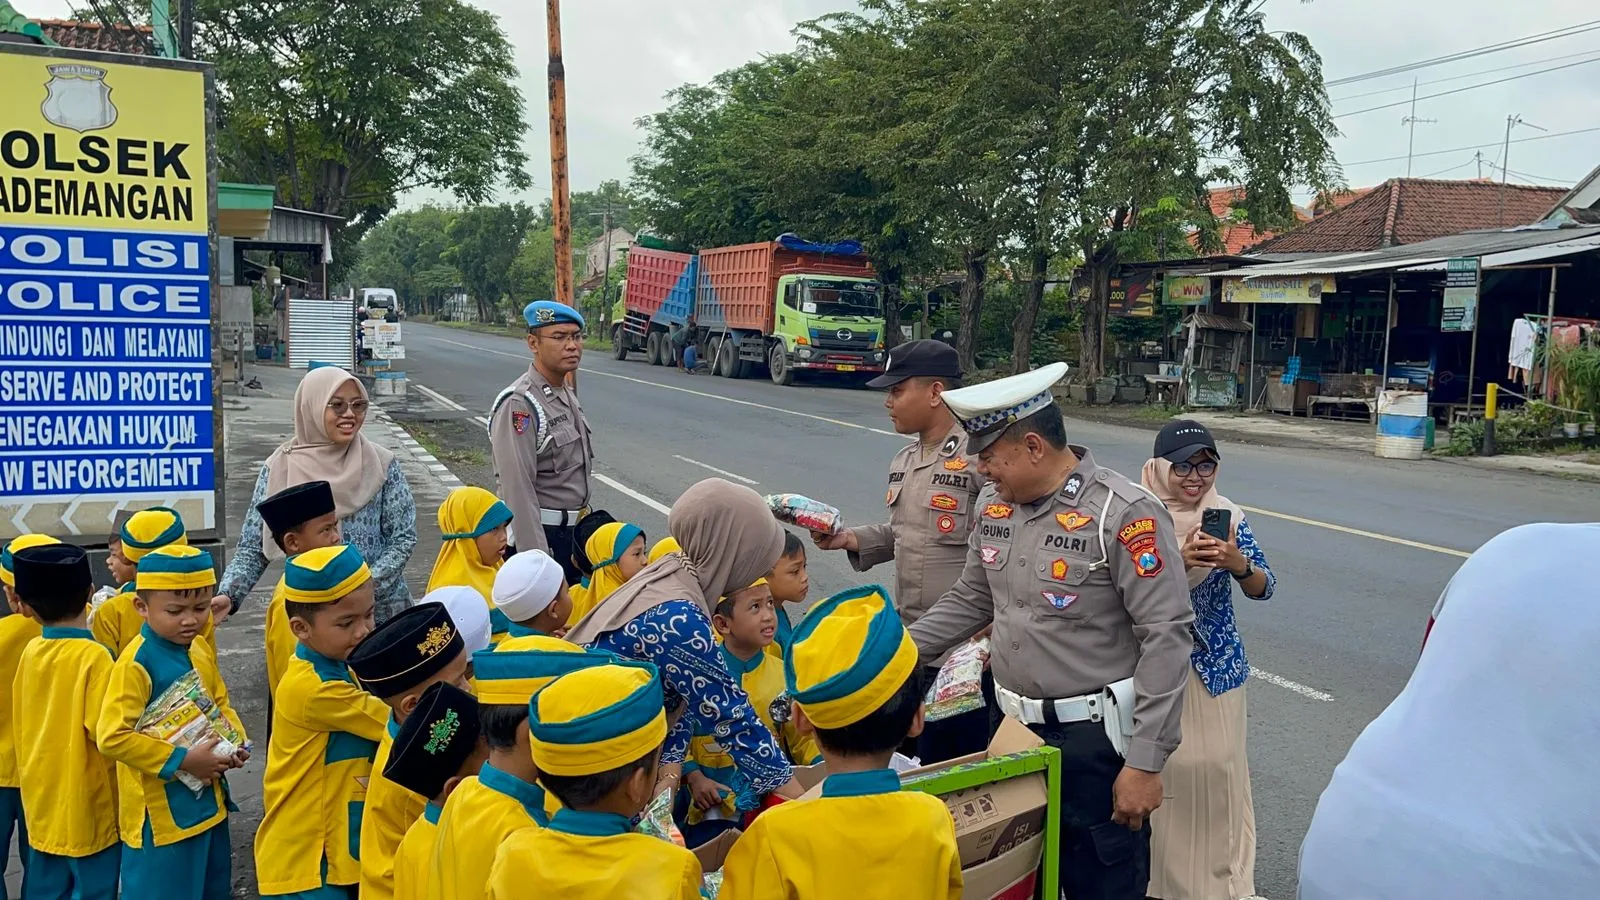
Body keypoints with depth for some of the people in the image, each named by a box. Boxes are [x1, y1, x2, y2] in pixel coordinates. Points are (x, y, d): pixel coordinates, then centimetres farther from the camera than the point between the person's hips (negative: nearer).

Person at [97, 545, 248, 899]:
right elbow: (111, 737, -24)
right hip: (162, 812, -7)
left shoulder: (201, 649, 3)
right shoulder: (136, 662, -20)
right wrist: (182, 761, -22)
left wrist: (237, 741, -5)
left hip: (209, 801, 7)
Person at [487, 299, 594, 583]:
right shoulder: (519, 404, -19)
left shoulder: (568, 395, 12)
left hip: (573, 532, 9)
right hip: (541, 535, -9)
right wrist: (536, 560, -24)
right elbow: (518, 490, -23)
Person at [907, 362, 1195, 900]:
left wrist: (1145, 762, -20)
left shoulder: (1125, 514, -18)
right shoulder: (994, 506, 4)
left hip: (1094, 739, -6)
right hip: (1012, 729, 7)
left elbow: (1166, 638, -19)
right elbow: (971, 600, 16)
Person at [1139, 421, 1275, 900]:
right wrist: (1178, 561, -32)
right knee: (1160, 769, 3)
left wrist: (1238, 563, -25)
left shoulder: (1227, 516, 0)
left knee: (1219, 768, 6)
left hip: (1217, 665, 3)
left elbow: (1264, 588, -3)